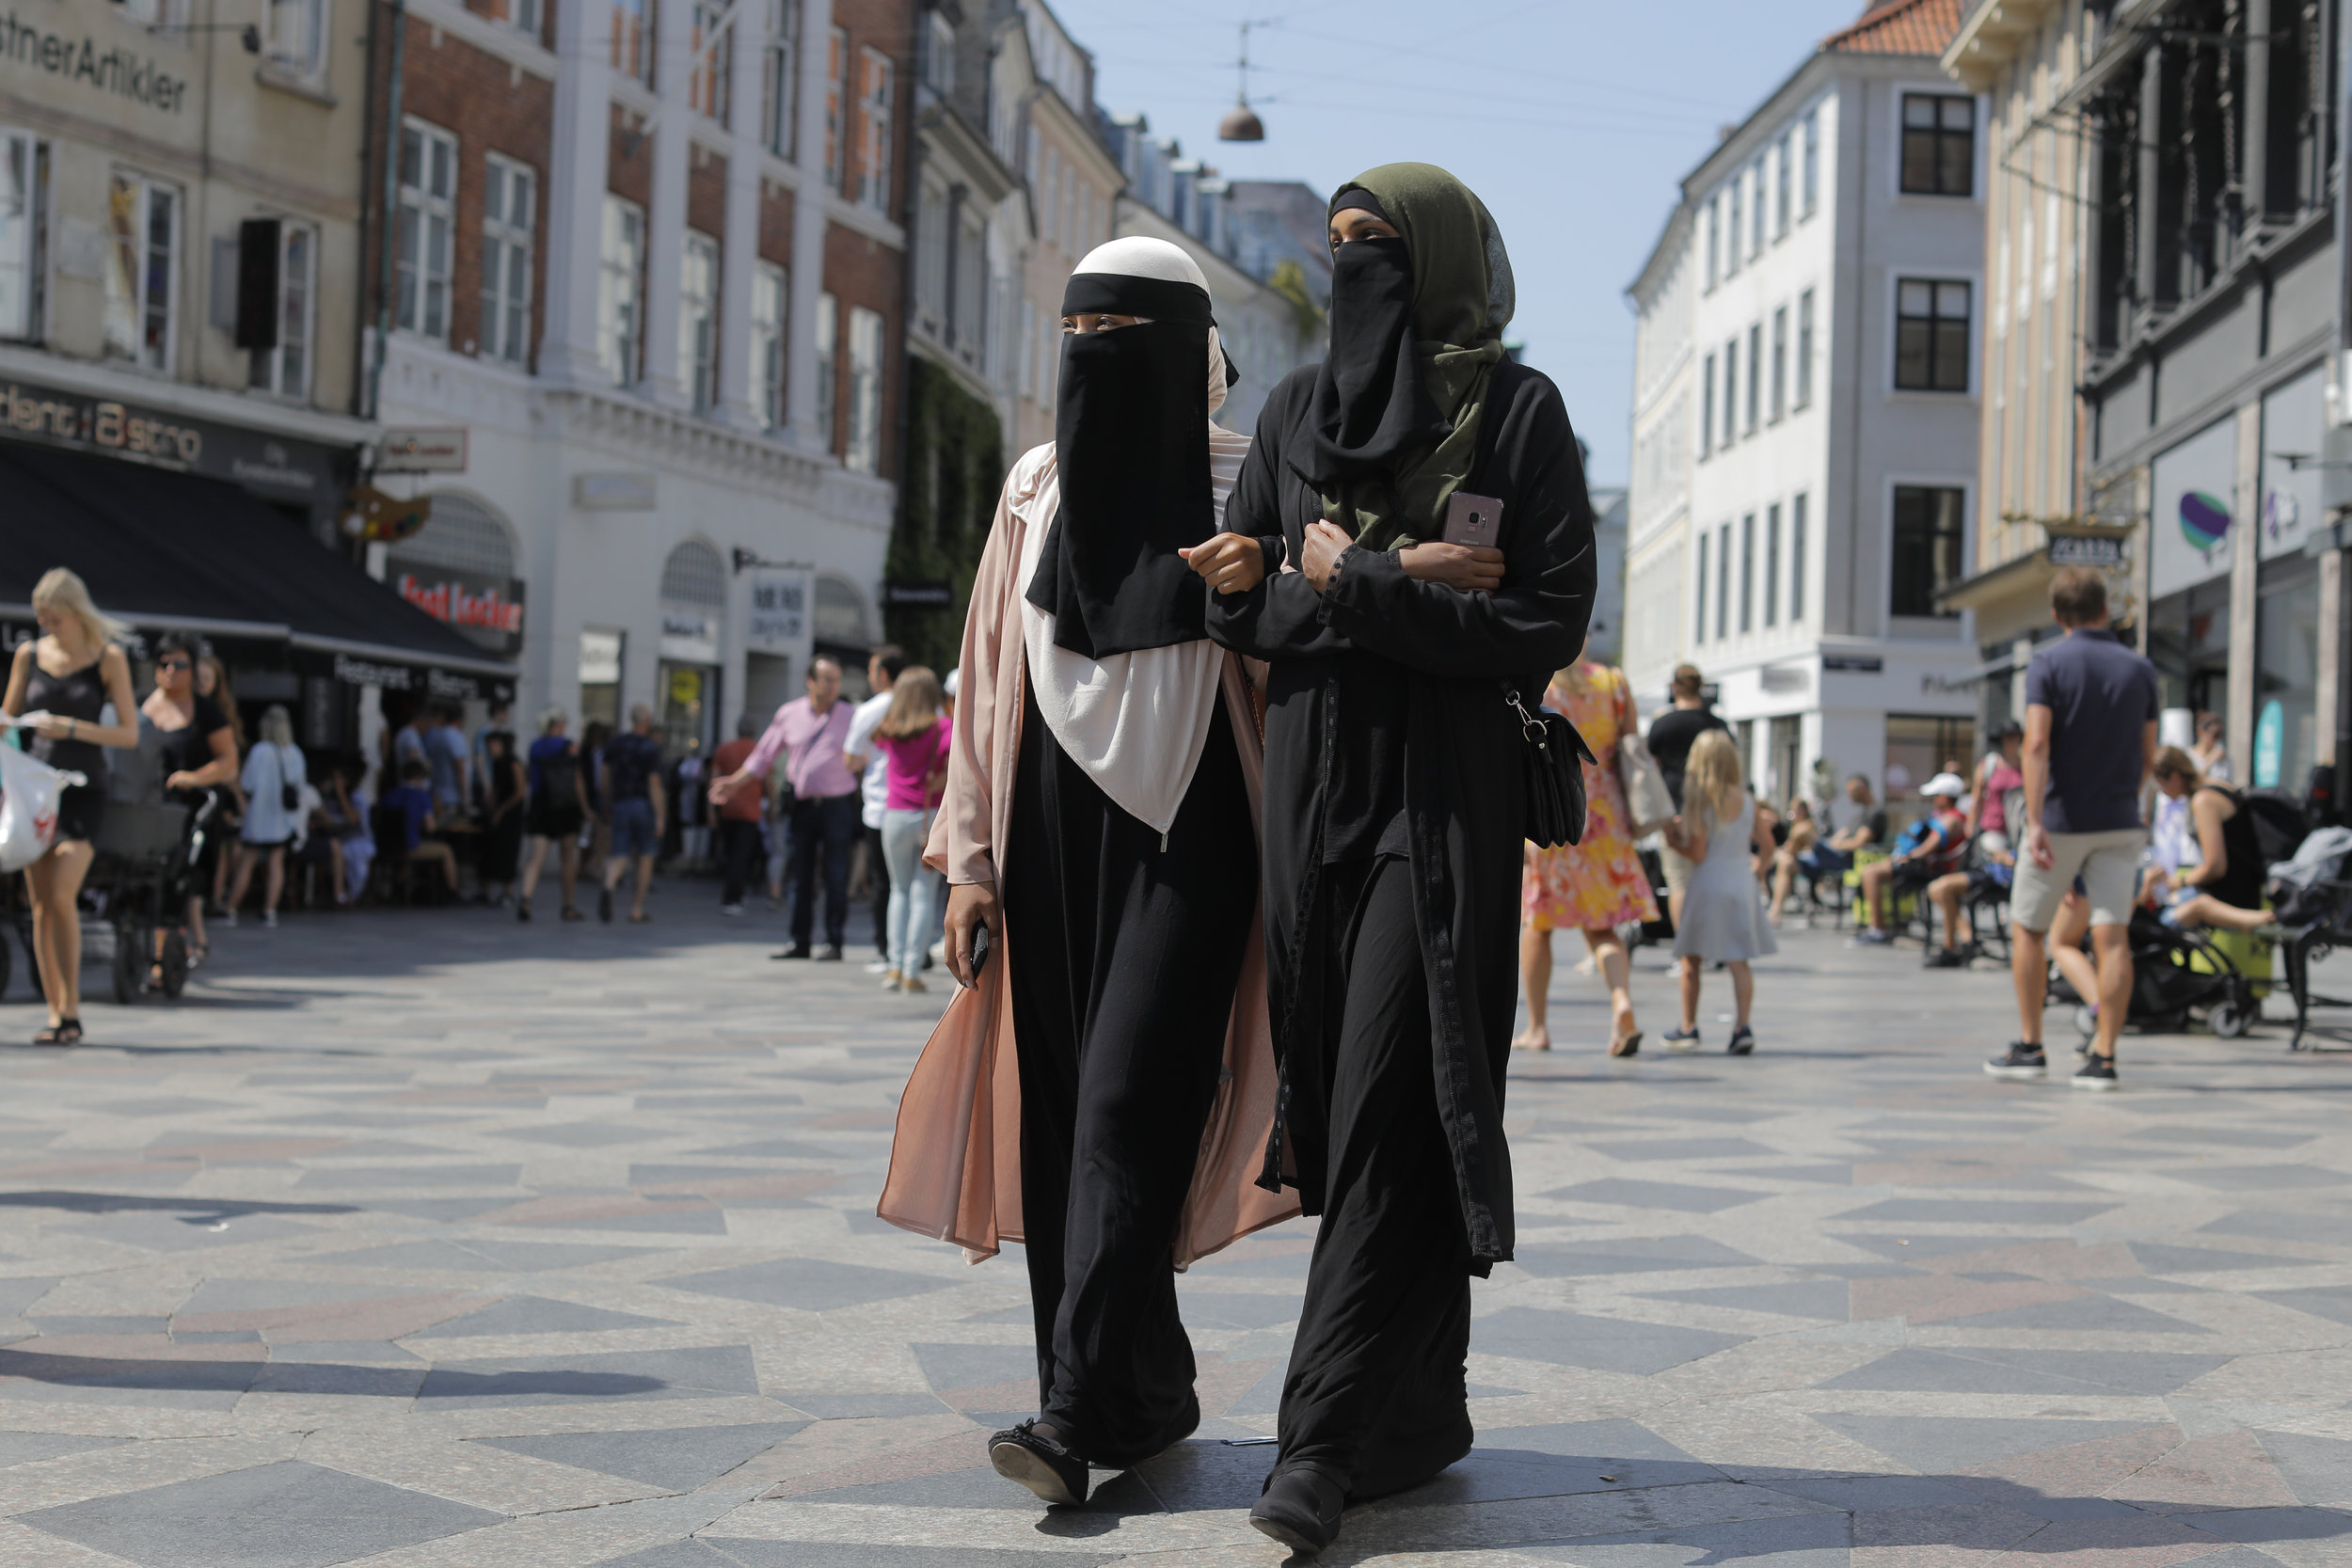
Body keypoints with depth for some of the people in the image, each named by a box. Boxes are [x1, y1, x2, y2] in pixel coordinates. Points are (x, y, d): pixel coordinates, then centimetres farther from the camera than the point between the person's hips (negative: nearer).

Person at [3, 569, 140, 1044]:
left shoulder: (109, 658, -2)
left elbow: (130, 734, -3)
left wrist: (74, 728, -17)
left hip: (84, 790, -4)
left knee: (62, 895, -18)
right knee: (40, 904, 1)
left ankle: (71, 1011, -11)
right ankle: (54, 1013, 6)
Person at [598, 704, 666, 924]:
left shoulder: (614, 743, 6)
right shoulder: (651, 747, -9)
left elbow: (607, 776, 12)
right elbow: (654, 783, -12)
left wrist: (607, 805, 23)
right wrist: (659, 816, -11)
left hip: (620, 804, 4)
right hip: (644, 804, -4)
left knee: (620, 856, 5)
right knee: (645, 856, 9)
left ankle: (608, 886, -28)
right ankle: (637, 910, 11)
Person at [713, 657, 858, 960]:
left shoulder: (850, 717, 1)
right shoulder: (789, 714, 6)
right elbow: (764, 755, 13)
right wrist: (735, 783, 8)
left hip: (836, 806, -3)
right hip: (802, 806, 3)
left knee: (836, 877, -4)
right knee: (801, 876, 7)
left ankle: (834, 943, 3)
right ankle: (800, 942, 14)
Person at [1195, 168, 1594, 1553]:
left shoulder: (1518, 410, -2)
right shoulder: (1299, 407, 12)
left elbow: (1552, 622, -9)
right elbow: (1240, 601, 7)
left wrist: (1353, 588, -12)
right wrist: (1403, 583, -8)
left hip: (1445, 795, -5)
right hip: (1313, 780, 5)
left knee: (1391, 1103, -10)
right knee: (1340, 1094, 6)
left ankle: (1330, 1438, -10)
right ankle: (1419, 1415, 17)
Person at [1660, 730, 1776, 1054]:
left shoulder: (1698, 802, -12)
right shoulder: (1747, 801, 1)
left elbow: (1698, 853, -15)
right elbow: (1766, 842, 9)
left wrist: (1673, 839, 1)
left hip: (1707, 886, -3)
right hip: (1742, 884, 3)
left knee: (1690, 960, 10)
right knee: (1739, 961, 2)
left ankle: (1688, 1028, 16)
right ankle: (1743, 1026, -11)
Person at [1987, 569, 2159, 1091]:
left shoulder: (2048, 664, -7)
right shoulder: (2139, 669, 5)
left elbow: (2037, 744, -19)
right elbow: (2148, 757, 10)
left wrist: (2035, 822, -24)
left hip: (2060, 821, -3)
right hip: (2119, 822, 3)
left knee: (2027, 929, 13)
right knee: (2111, 937, -2)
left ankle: (2030, 1047, 15)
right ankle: (2103, 1057, -7)